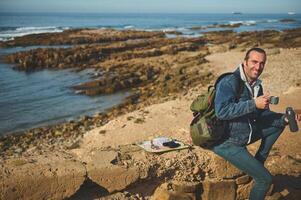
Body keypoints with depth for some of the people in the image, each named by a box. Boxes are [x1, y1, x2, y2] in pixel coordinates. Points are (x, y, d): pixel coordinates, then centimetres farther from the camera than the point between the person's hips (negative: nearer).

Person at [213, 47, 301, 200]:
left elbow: (263, 115, 10)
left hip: (245, 134, 9)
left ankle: (258, 162, 14)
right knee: (265, 179, -9)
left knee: (278, 123, 13)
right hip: (226, 142, -9)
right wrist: (254, 104, -32)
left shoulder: (257, 86, 7)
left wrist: (284, 119, -8)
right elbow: (221, 111, -33)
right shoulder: (230, 82, -20)